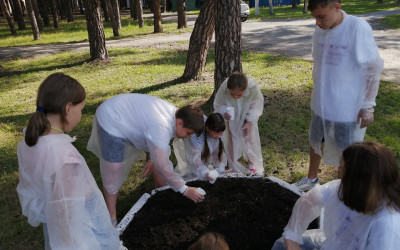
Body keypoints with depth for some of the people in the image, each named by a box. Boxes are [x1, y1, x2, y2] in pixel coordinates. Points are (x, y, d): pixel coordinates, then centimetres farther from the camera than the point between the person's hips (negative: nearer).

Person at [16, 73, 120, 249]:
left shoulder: (27, 143, -10)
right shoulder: (65, 157, -35)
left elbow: (28, 189, 4)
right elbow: (67, 212, -28)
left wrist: (39, 214, 19)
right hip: (81, 232, -7)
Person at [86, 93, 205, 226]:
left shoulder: (176, 114, -11)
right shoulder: (161, 128, -39)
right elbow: (162, 167, -31)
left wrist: (152, 159, -4)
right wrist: (184, 190, -22)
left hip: (131, 116, 9)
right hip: (111, 122, -9)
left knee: (156, 153, 9)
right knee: (113, 172, -8)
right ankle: (112, 217, 10)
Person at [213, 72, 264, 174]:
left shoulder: (253, 87, -39)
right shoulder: (223, 88, -39)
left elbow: (256, 106, -20)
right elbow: (218, 105, -18)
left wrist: (249, 122, -25)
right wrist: (224, 113, -38)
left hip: (247, 117, 0)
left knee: (251, 137, 9)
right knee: (231, 139, 6)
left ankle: (252, 163, 33)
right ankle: (234, 166, 27)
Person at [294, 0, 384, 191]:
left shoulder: (358, 28, -19)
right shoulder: (320, 30, -2)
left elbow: (374, 69, -13)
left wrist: (368, 106, -13)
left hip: (348, 109, -6)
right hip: (321, 104, 6)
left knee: (346, 154, 10)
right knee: (316, 142, 22)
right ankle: (312, 179, 46)